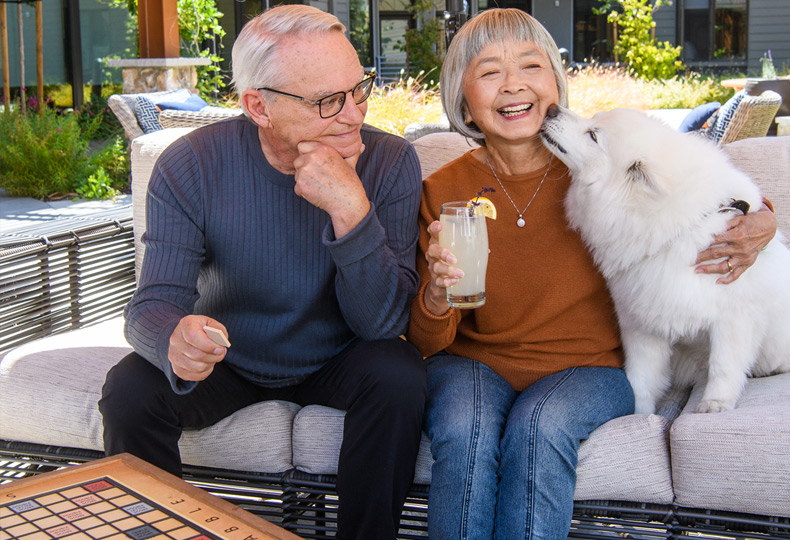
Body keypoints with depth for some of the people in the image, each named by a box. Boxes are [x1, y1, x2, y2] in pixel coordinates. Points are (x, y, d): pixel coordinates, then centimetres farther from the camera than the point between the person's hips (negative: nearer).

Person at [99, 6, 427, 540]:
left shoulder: (391, 162, -20)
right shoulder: (191, 165, -19)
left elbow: (383, 322, -25)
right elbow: (155, 304, -21)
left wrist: (352, 208, -41)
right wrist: (175, 340, -47)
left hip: (336, 361, 0)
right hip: (227, 359, 0)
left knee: (400, 376, -29)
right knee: (130, 392, -25)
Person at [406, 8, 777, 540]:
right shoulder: (444, 191, -3)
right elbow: (428, 342, -3)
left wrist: (759, 223, -10)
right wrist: (437, 296, -28)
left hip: (589, 368, 0)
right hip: (475, 363, 1)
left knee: (540, 424, -32)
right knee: (466, 429, -31)